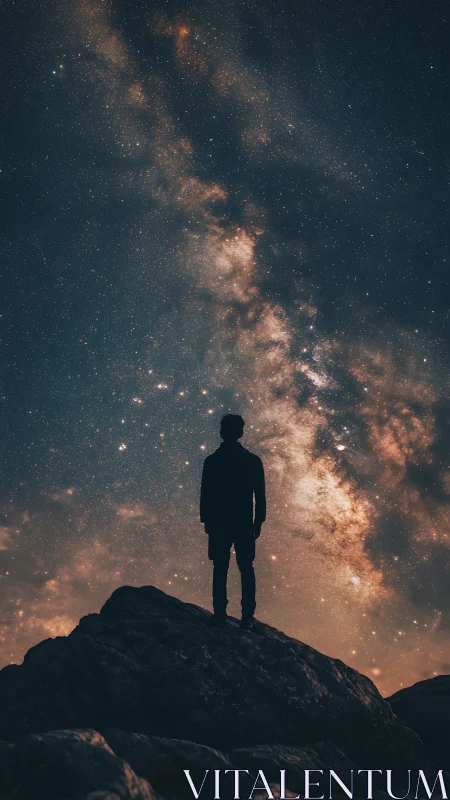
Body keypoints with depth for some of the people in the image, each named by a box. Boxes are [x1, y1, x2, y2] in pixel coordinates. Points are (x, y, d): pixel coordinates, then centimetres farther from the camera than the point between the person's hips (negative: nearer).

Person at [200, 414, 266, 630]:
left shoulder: (211, 461, -4)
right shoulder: (253, 461, -3)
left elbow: (205, 495, -2)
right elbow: (260, 496, -1)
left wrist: (206, 521, 8)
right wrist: (258, 521, 8)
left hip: (218, 524, 0)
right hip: (244, 524, 1)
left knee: (220, 569, 6)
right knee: (246, 569, 7)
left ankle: (220, 615, 5)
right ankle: (247, 617, 5)